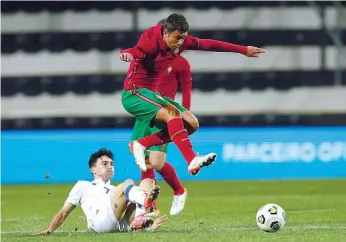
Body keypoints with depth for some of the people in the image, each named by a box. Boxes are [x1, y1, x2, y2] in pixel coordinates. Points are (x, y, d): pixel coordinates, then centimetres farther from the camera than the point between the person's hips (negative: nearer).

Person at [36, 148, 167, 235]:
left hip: (124, 224, 4)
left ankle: (141, 220, -42)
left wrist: (149, 225, 8)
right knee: (128, 183, -22)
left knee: (147, 182, -13)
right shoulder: (83, 186, 33)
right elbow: (64, 212, 25)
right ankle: (147, 201, -58)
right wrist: (49, 230, 5)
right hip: (100, 219, -4)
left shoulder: (117, 190, 42)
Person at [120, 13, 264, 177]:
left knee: (191, 124, 0)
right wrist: (127, 54, -69)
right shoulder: (151, 42, -22)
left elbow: (209, 45, 9)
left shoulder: (181, 41, 0)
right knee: (172, 113, -30)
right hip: (133, 94, -9)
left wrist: (244, 50, 15)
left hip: (151, 93, 9)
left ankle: (141, 144, -2)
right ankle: (192, 160, -38)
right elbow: (137, 50, -44)